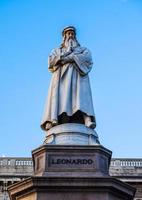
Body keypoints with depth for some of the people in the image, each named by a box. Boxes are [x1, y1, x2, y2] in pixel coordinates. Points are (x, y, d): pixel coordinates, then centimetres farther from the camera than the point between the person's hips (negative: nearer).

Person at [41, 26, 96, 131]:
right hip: (61, 74, 1)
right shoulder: (57, 50, 30)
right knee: (58, 95, -25)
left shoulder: (83, 49, 28)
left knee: (81, 94, -27)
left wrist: (69, 57, -3)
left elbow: (87, 58, 3)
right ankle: (52, 120, -43)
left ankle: (88, 120, -47)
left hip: (77, 74, -1)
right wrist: (67, 52, 0)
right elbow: (51, 61, 9)